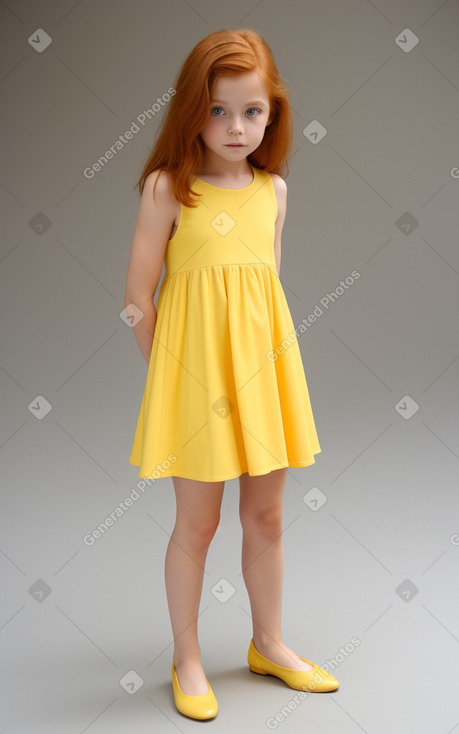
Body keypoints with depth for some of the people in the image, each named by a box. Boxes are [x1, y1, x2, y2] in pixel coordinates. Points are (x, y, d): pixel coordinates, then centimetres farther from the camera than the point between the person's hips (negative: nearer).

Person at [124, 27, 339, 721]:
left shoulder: (273, 189, 7)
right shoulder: (168, 187, -7)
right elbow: (138, 294, -5)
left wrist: (260, 360, 9)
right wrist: (170, 368, -3)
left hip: (262, 366, 5)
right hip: (195, 369, -4)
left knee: (266, 514, 14)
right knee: (197, 521, 6)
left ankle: (269, 644, 35)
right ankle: (187, 658, 27)